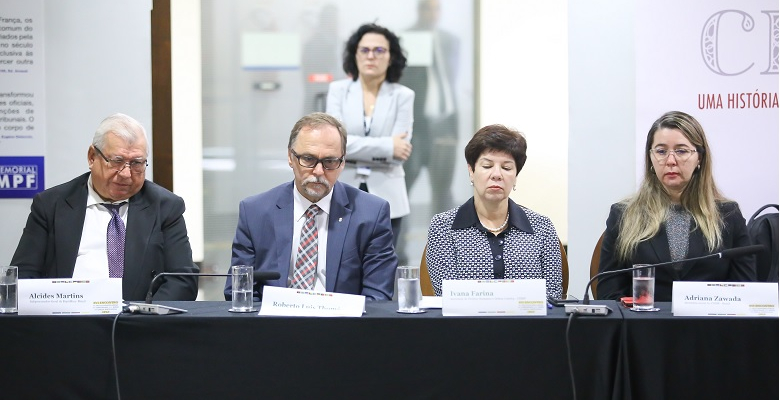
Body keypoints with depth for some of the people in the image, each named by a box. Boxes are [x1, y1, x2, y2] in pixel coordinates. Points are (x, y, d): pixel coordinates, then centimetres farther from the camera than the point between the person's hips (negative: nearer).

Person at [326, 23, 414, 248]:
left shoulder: (403, 96, 1)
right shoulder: (338, 90, 3)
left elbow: (400, 150, -10)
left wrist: (353, 145, -10)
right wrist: (386, 146, -15)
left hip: (385, 200, 0)